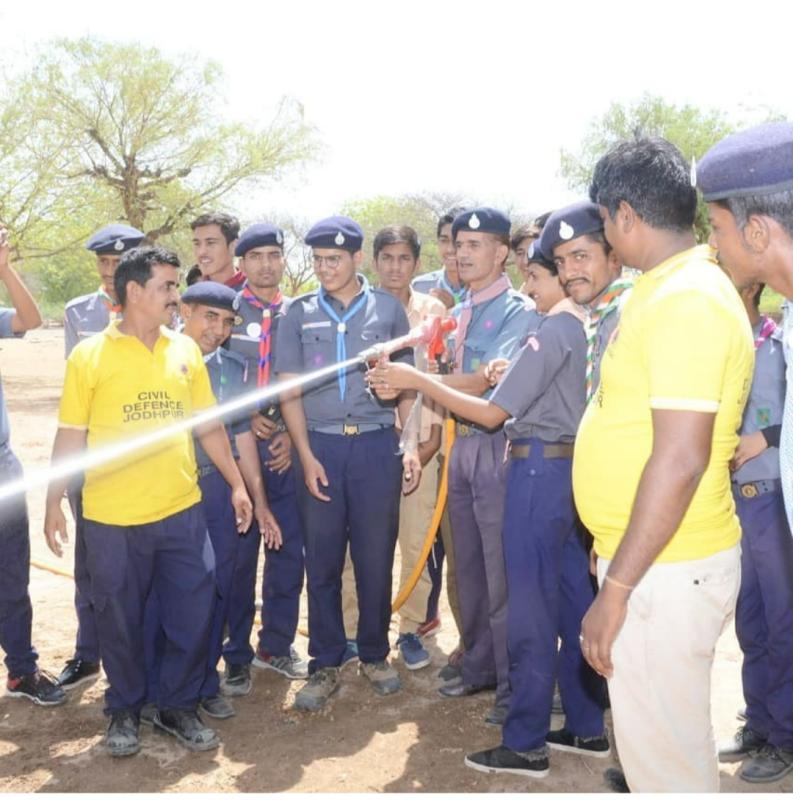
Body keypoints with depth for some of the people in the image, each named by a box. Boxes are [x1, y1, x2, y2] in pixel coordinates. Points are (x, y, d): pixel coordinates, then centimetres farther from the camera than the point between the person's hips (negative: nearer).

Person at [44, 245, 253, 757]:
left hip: (183, 511, 3)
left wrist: (237, 484, 10)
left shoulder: (186, 350, 6)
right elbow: (71, 436, -2)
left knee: (193, 614, 7)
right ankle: (125, 711, 32)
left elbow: (209, 424, 11)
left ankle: (179, 706, 28)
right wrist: (54, 502, -4)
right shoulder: (89, 355, -5)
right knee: (120, 621, 11)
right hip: (113, 519, -3)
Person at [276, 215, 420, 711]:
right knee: (322, 560, 5)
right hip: (321, 447, 1)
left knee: (376, 557, 6)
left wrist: (411, 445, 0)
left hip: (377, 445, 0)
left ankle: (375, 655, 24)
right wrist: (307, 456, -4)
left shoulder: (388, 309, 6)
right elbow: (289, 390, 4)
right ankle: (325, 665, 17)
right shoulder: (300, 313, 6)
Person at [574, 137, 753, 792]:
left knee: (664, 750, 4)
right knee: (659, 734, 23)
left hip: (664, 568, -10)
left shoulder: (685, 301, -20)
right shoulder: (669, 289, 11)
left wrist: (617, 587, -21)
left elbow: (680, 461, -25)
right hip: (652, 556, 10)